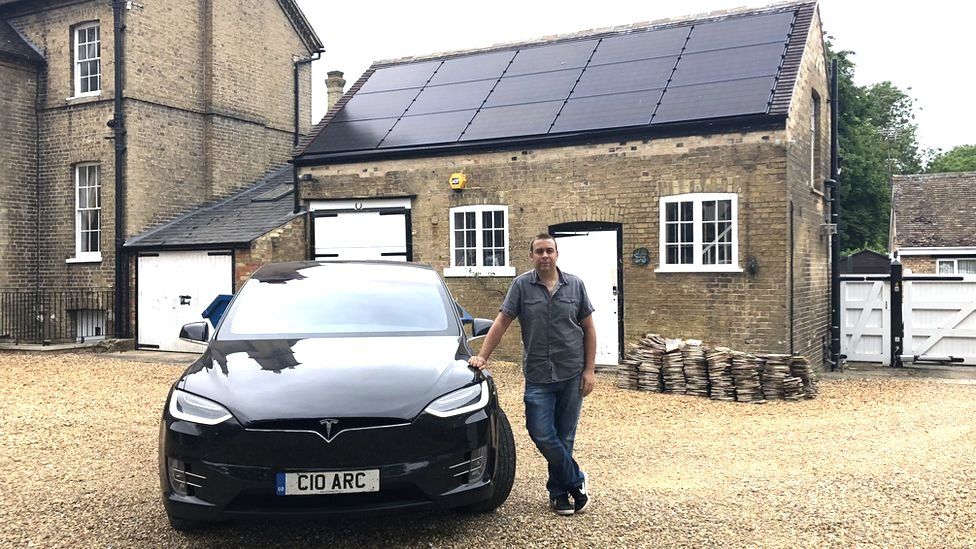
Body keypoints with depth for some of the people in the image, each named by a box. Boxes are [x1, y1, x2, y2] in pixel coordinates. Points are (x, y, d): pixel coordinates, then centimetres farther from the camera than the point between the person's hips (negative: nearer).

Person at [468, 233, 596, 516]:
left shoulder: (575, 285, 4)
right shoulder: (522, 285, 1)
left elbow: (588, 328, 6)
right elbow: (502, 322, 0)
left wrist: (590, 370, 0)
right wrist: (482, 356, -9)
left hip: (571, 374, 1)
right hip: (537, 376, 0)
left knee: (564, 436, 7)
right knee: (542, 434, -7)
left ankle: (559, 492, 23)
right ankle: (576, 482, 12)